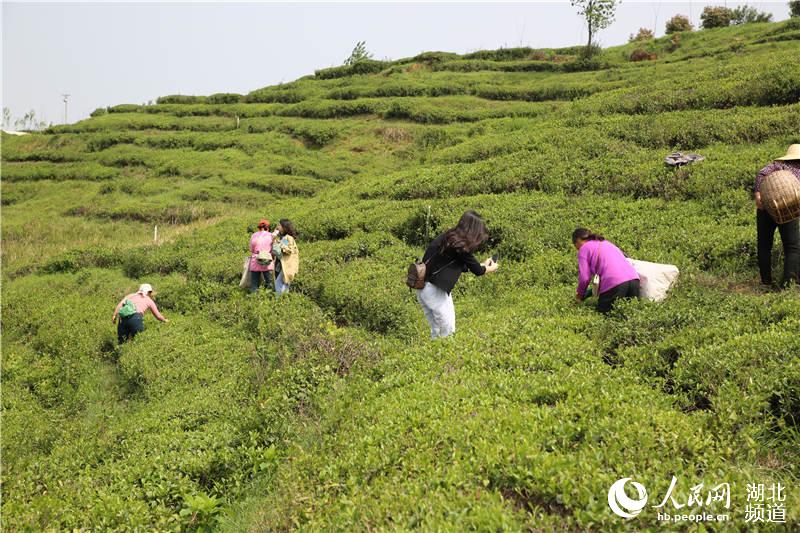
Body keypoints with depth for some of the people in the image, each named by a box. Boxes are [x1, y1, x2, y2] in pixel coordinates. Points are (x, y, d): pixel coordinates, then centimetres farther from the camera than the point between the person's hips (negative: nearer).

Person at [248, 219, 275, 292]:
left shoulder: (253, 236, 8)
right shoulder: (270, 235, 2)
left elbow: (251, 250, 10)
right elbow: (273, 250, 2)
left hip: (255, 263, 2)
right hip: (268, 264, -2)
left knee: (254, 286, 4)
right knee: (269, 284, 3)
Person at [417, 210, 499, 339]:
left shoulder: (451, 237, 6)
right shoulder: (459, 246, -19)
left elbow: (464, 265, 20)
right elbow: (477, 270, -6)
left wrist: (483, 265, 27)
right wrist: (491, 268, 13)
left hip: (426, 286, 9)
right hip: (433, 289, -9)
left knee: (437, 330, 14)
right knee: (448, 330, -1)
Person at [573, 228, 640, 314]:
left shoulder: (584, 248, 9)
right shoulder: (606, 243, 31)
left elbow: (584, 277, 0)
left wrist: (581, 294, 19)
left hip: (614, 283, -7)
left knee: (602, 311, 7)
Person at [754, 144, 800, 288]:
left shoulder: (777, 165, 13)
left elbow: (761, 174, -8)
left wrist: (758, 194, -16)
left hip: (765, 207, 1)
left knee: (764, 246, 12)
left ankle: (766, 281, 13)